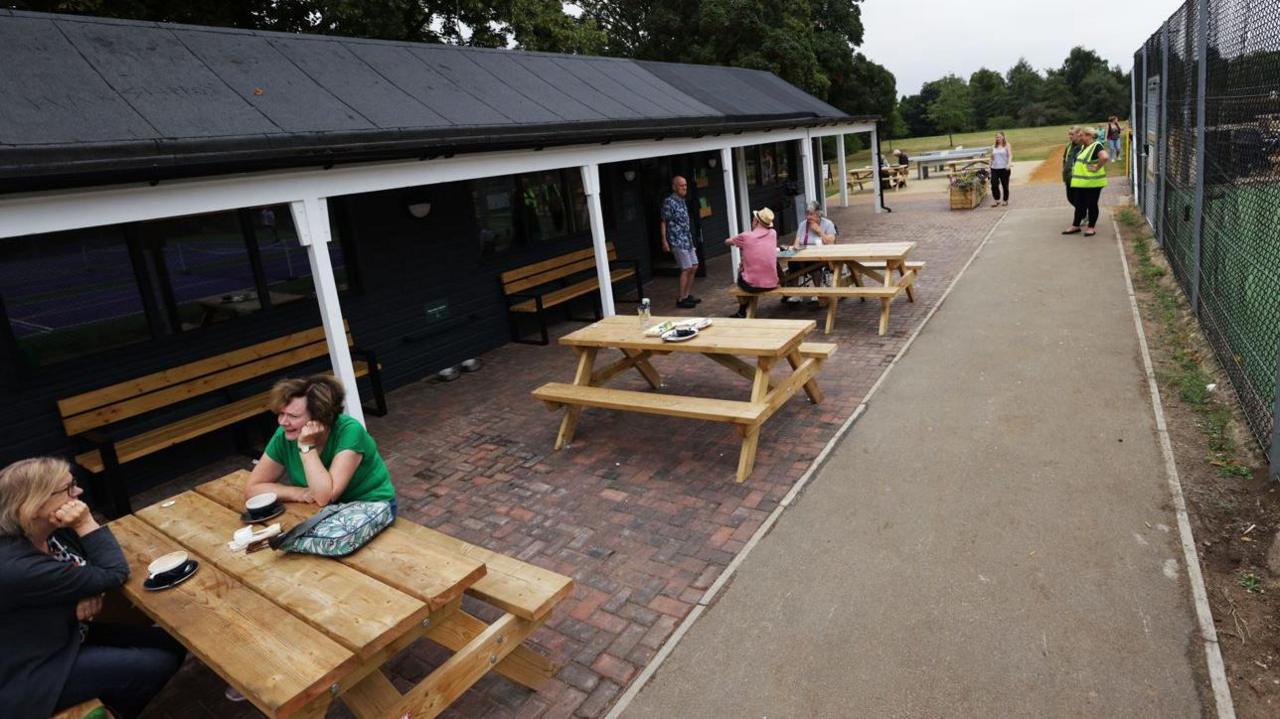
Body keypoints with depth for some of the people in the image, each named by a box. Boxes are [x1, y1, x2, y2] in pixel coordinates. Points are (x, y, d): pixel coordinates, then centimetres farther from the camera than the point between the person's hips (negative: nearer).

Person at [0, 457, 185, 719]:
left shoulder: (50, 530, -7)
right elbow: (114, 574, -24)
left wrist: (91, 594, -15)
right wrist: (86, 522, -26)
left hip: (68, 634, 8)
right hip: (30, 678, -8)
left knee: (174, 644, 1)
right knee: (160, 663, -11)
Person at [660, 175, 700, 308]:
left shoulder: (682, 201, 13)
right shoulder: (669, 201, -11)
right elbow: (664, 222, -12)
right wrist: (664, 241, -16)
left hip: (687, 239, 9)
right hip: (677, 241, -8)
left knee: (694, 267, 10)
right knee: (686, 269, -9)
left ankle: (688, 295, 21)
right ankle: (681, 299, -1)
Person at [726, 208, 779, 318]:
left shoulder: (745, 236, -7)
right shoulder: (773, 233, 2)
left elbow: (727, 242, 14)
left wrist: (739, 243, 32)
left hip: (752, 285, -3)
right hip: (772, 283, 3)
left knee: (740, 270, 30)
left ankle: (742, 311, 39)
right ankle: (749, 308, 43)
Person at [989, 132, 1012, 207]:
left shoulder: (1007, 145, 3)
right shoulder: (993, 147, 12)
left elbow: (1010, 155, -8)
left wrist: (1009, 163, -25)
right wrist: (990, 167, 14)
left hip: (1004, 168, -2)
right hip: (994, 168, 2)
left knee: (1005, 185, 4)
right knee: (994, 185, -11)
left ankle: (1005, 201, 18)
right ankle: (997, 200, 1)